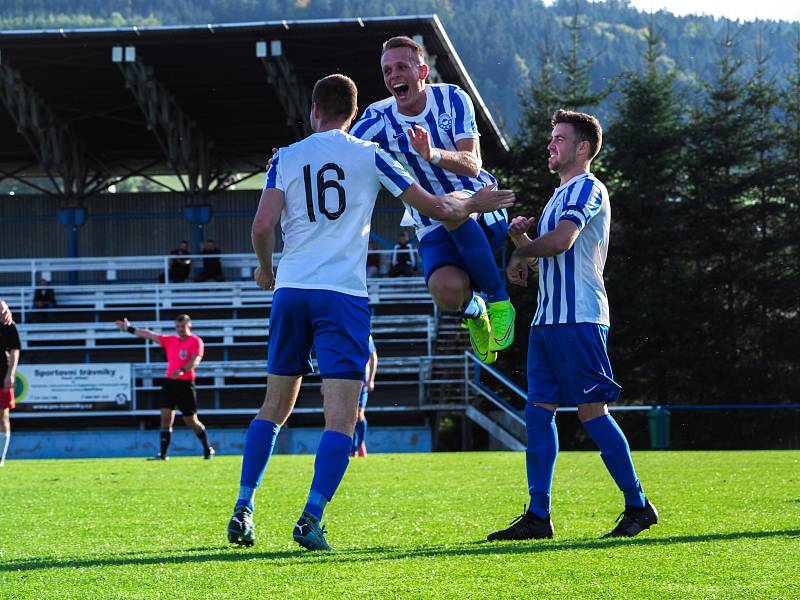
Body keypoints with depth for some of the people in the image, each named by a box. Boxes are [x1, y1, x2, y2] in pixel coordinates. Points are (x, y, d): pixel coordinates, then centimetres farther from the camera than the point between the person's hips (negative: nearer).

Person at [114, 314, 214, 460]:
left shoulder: (196, 341, -3)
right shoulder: (170, 340, 14)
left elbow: (195, 360, -18)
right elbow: (149, 335, 19)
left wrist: (182, 370, -34)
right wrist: (129, 328, 21)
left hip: (185, 384, -5)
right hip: (169, 382, 5)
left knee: (191, 421, 1)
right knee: (165, 417, -6)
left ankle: (208, 450, 20)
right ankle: (163, 453, -6)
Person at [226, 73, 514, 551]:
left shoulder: (286, 158, 7)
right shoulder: (369, 157, 3)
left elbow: (263, 226, -4)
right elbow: (433, 206, 7)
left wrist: (265, 267, 16)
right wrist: (474, 204, 27)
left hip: (291, 290, 3)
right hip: (343, 294, -3)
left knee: (274, 408, 16)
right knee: (341, 419, -5)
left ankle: (243, 510, 14)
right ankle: (311, 519, -18)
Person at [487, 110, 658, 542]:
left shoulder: (587, 189, -8)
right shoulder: (561, 194, 23)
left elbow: (561, 240, -23)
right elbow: (545, 252, 29)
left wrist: (520, 252, -5)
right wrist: (521, 235, 8)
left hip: (578, 319, -10)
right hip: (548, 320, 10)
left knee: (591, 411, -8)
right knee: (538, 411, 3)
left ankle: (638, 506, 0)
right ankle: (538, 517, 2)